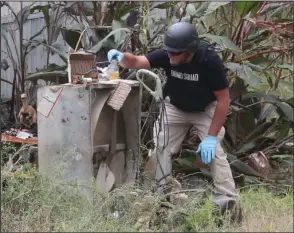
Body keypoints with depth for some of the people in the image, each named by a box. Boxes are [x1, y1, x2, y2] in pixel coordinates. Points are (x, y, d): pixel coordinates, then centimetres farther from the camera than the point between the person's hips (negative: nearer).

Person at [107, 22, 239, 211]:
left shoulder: (210, 61, -33)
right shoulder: (166, 55, -26)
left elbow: (224, 99, -26)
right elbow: (136, 62, -24)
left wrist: (211, 137, -28)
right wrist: (122, 57, -49)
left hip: (205, 109, -3)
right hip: (175, 107, 4)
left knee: (213, 150, -18)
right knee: (160, 147, -2)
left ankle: (229, 201, -12)